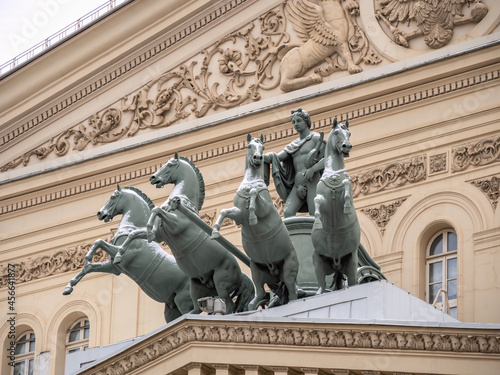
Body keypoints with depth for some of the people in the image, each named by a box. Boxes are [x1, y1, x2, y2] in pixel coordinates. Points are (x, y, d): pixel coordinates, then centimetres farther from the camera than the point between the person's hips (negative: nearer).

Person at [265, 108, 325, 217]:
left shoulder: (316, 138, 6)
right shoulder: (293, 145, 23)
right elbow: (277, 157, 13)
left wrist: (313, 169, -21)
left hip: (312, 181, -5)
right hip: (298, 185, 5)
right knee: (288, 213, -17)